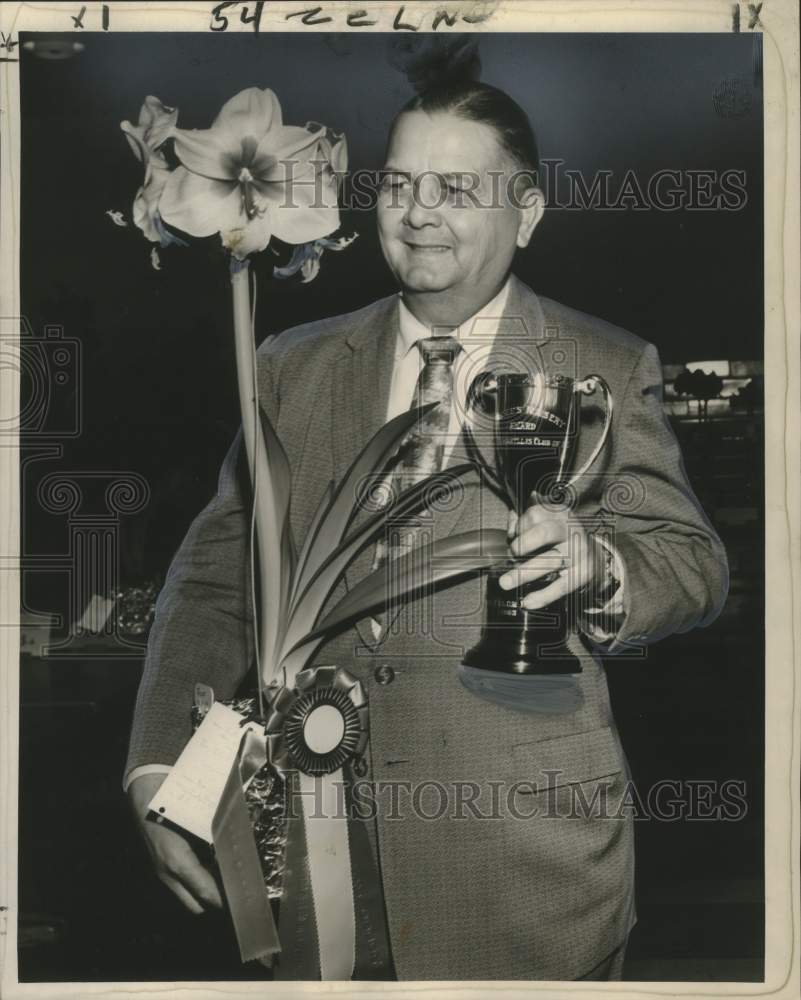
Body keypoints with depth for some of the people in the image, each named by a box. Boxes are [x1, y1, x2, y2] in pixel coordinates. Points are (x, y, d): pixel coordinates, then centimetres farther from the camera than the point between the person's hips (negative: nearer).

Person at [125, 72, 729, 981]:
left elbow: (696, 566, 1)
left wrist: (598, 564, -22)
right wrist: (159, 769, -8)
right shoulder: (293, 365, 8)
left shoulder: (609, 369, 2)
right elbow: (216, 577, 4)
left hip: (526, 841, -2)